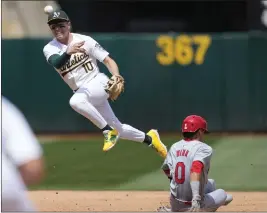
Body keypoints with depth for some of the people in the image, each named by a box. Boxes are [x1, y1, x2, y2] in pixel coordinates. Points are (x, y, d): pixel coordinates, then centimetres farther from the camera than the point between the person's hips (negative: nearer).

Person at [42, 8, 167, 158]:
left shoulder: (85, 40, -7)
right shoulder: (49, 49, -1)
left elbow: (108, 60, -7)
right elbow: (56, 63, -24)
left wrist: (116, 76, -27)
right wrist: (68, 52, -45)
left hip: (98, 83, -5)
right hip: (83, 92, 5)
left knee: (76, 101, -37)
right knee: (117, 129, 9)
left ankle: (109, 131, -23)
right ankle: (149, 138, 33)